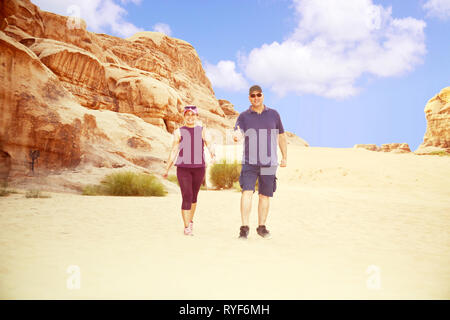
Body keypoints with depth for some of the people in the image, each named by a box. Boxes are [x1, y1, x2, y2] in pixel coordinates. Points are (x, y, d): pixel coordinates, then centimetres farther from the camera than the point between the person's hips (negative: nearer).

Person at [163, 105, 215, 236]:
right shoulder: (179, 132, 7)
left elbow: (208, 143, -8)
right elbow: (174, 151, 9)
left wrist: (212, 151, -31)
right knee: (187, 196, -11)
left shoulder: (202, 130, 8)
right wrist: (167, 170, 7)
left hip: (198, 167, 1)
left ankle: (190, 220, 35)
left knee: (193, 196, 13)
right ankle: (187, 227, -6)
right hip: (183, 167, -1)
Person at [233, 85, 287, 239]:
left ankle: (261, 227, 20)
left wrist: (285, 157, 10)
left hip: (269, 163, 2)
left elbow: (281, 136, 14)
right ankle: (244, 228, -12)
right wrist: (237, 137, -39)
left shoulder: (273, 114, 7)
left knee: (265, 196, 7)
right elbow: (238, 133, -14)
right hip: (249, 163, -2)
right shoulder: (244, 116, 2)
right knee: (247, 192, -15)